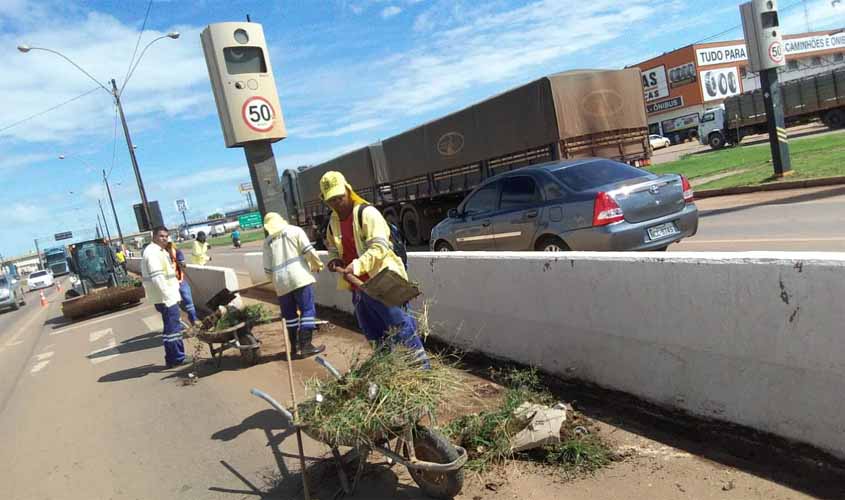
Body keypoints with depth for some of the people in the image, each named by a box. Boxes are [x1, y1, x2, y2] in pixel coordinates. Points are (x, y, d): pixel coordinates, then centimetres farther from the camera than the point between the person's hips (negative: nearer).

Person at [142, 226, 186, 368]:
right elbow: (157, 278, -25)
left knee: (173, 327, 16)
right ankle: (176, 358, 1)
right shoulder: (152, 252, -16)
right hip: (165, 297, -11)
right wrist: (167, 296, -25)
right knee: (172, 328, -5)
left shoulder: (160, 251, 18)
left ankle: (174, 358, 24)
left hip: (169, 296, 11)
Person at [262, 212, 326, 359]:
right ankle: (306, 346, -4)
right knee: (307, 310, 1)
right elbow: (309, 251, -6)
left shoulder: (267, 241, 14)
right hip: (299, 277, -4)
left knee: (289, 315, 13)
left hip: (280, 282, 4)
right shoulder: (295, 230, 4)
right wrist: (317, 264, 11)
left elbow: (267, 268, 12)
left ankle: (294, 348, 16)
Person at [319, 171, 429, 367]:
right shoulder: (333, 221, 11)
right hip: (359, 286, 8)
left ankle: (422, 365, 3)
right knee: (375, 333, 15)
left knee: (401, 326, -6)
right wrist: (334, 260, 2)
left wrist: (357, 265, -33)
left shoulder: (367, 213, -12)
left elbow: (379, 247, -22)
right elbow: (333, 248, 24)